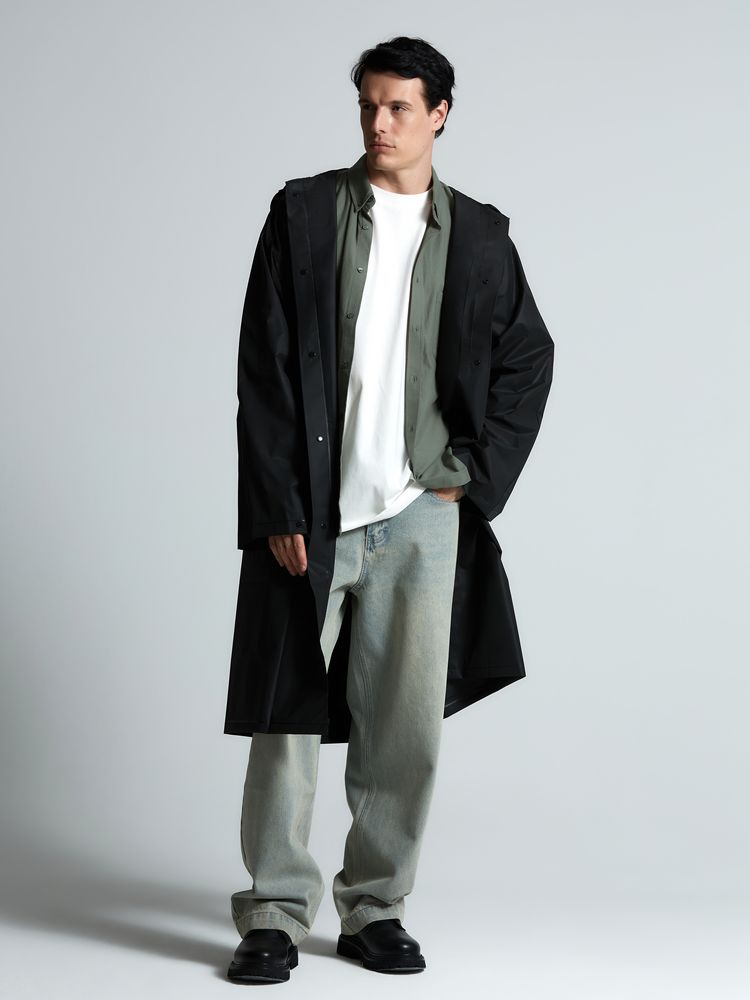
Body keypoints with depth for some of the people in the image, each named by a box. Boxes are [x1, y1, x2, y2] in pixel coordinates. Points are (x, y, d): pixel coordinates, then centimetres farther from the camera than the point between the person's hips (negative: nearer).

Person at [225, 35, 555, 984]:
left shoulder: (478, 235, 7)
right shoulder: (303, 212, 2)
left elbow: (528, 357, 15)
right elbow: (263, 367, -2)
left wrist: (472, 471, 4)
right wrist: (278, 508, -8)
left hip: (421, 515, 2)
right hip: (310, 515, -1)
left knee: (406, 727, 5)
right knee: (287, 717, 2)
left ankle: (375, 908, 19)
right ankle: (275, 914, 13)